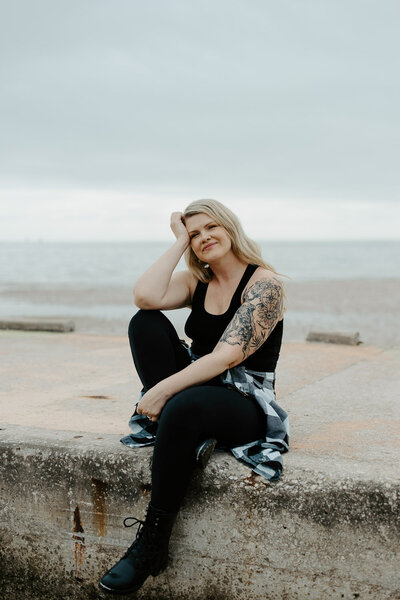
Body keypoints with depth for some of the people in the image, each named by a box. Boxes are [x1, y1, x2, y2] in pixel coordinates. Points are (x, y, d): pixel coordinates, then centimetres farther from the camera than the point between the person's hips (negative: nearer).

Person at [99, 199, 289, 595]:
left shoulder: (265, 283, -9)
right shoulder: (197, 282, 9)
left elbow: (228, 355, -21)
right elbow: (145, 297, -13)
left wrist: (163, 390, -26)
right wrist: (180, 242, -5)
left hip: (245, 405, -6)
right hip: (195, 389, 6)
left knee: (184, 406, -39)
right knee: (145, 322, -12)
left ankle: (152, 544, -28)